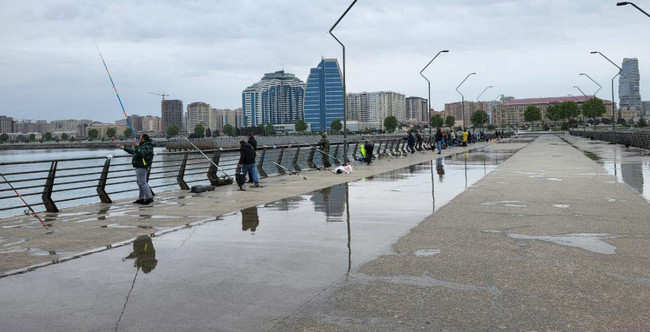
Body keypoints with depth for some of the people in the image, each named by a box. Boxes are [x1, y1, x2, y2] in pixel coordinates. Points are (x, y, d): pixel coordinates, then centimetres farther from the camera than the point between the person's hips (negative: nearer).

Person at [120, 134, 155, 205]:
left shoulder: (147, 147, -16)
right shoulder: (143, 145, 18)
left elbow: (141, 153, -33)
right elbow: (133, 151, 31)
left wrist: (137, 147, -23)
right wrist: (124, 148, 37)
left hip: (141, 167, -11)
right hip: (140, 167, 11)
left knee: (142, 182, -12)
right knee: (140, 182, 14)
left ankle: (149, 198, -10)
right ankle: (141, 198, 20)